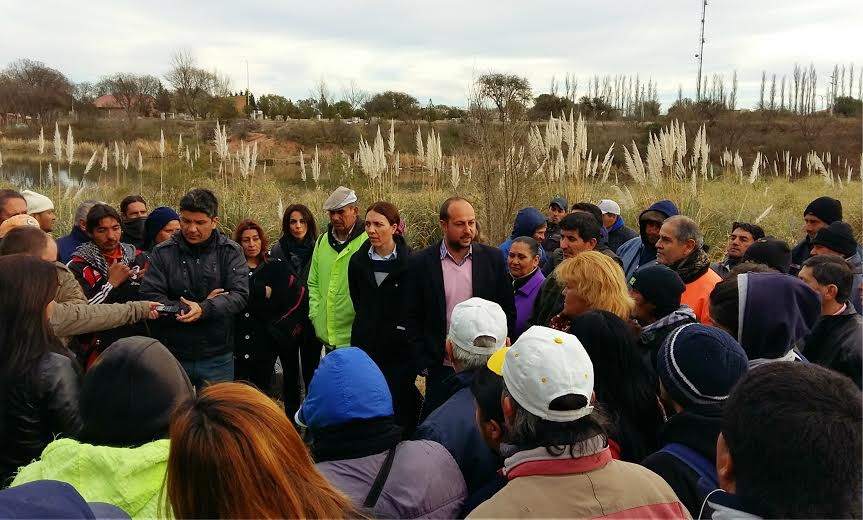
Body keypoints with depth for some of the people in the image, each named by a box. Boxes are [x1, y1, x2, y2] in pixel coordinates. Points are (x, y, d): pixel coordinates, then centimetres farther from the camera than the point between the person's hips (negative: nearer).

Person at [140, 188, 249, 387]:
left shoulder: (231, 252, -1)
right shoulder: (163, 252, 0)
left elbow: (239, 294, -11)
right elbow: (149, 296, -7)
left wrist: (204, 309, -26)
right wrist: (189, 309, -16)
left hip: (217, 357, 0)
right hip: (172, 354, 0)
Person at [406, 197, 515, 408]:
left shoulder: (493, 258, -1)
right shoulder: (421, 263, -4)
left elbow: (508, 311, 5)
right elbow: (413, 318, 1)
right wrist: (423, 363, -4)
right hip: (440, 368, 0)